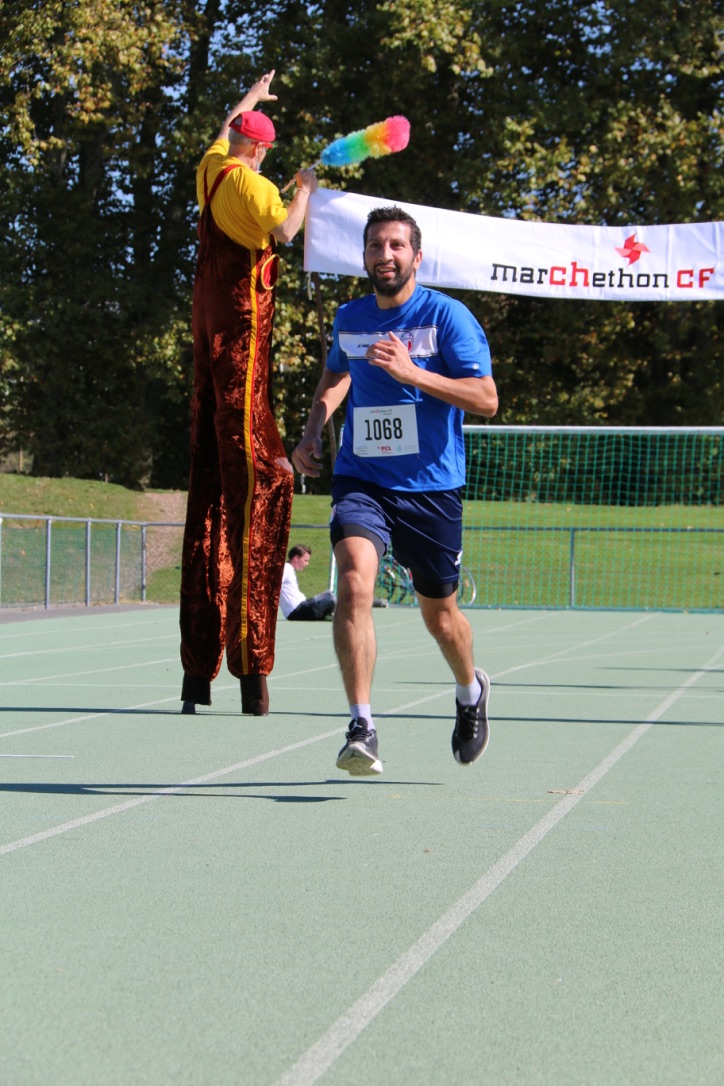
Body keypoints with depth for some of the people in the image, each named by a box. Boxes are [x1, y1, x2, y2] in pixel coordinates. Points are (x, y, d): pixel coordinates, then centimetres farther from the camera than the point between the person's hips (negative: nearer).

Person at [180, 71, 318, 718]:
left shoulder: (211, 168, 13)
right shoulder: (249, 182, -7)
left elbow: (223, 131, 36)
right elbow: (285, 229, -24)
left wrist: (250, 99, 54)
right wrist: (304, 190, -5)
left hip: (208, 324, 8)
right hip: (244, 327, -8)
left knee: (208, 490, 7)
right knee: (250, 480, -11)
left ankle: (198, 672, 6)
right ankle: (250, 670, -16)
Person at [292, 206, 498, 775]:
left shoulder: (447, 315, -7)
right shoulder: (349, 319, 7)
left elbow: (486, 399, -15)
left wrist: (411, 372, -25)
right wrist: (313, 428, 14)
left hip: (430, 487, -2)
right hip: (361, 479, 2)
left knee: (439, 613, 11)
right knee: (353, 583, -24)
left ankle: (471, 691, 44)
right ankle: (361, 728, -23)